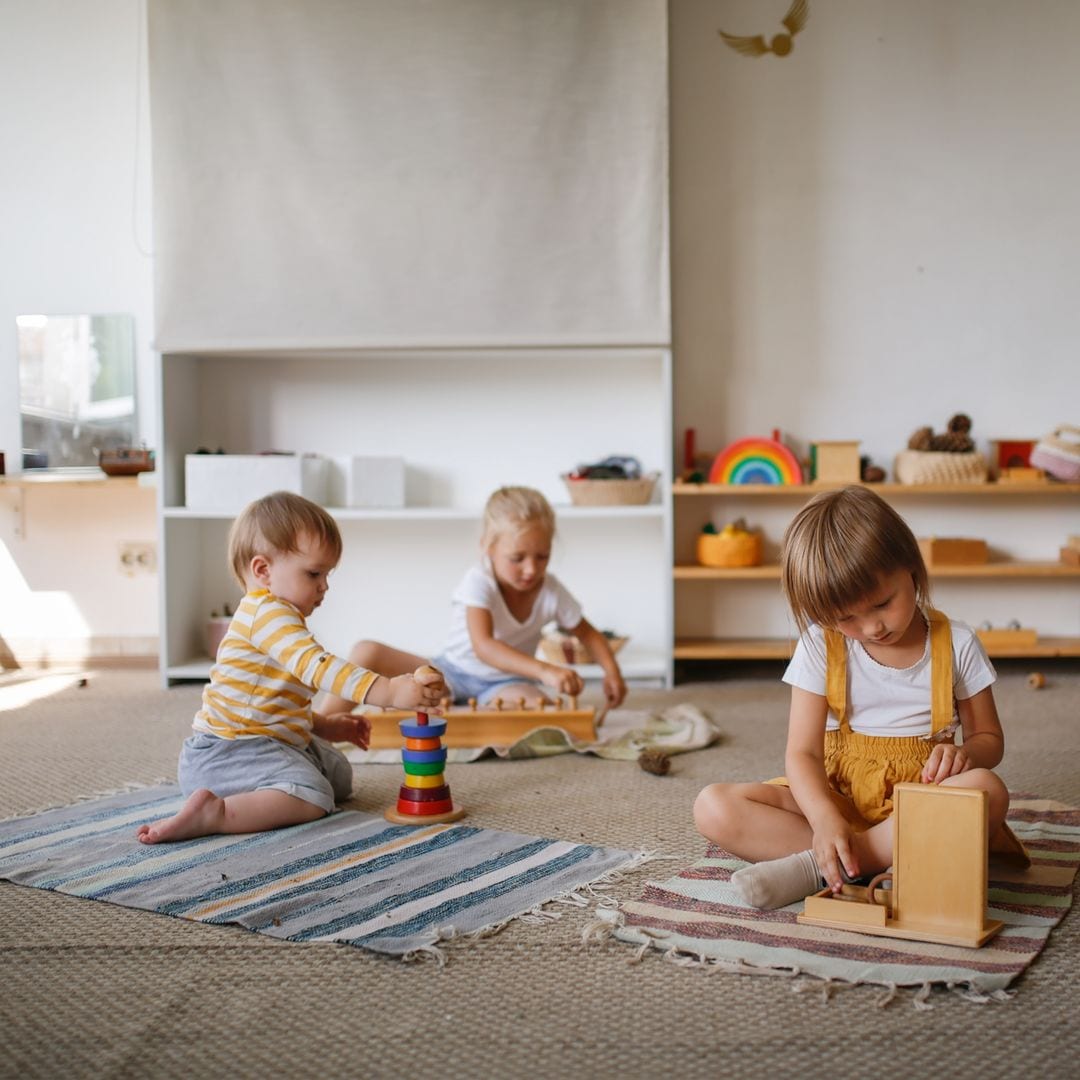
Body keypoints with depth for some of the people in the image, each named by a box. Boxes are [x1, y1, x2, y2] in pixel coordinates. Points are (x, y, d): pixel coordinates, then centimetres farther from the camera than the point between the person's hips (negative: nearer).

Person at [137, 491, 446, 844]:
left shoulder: (276, 617, 18)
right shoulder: (267, 612, -19)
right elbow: (317, 666, -33)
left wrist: (323, 725, 17)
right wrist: (389, 691, -41)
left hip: (267, 742, 11)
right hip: (229, 749, -11)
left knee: (339, 774, 22)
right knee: (311, 796, -28)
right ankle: (215, 814, -30)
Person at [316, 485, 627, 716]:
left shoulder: (551, 591, -9)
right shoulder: (480, 582, -21)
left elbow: (588, 634, 8)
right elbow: (482, 646, -37)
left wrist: (612, 671, -13)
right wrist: (544, 670, -50)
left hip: (503, 683, 2)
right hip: (452, 673, -1)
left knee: (539, 705, -37)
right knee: (368, 652, -21)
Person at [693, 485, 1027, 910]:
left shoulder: (956, 644, -1)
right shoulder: (821, 647, -4)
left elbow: (989, 738, 9)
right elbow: (802, 751, -9)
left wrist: (965, 752, -17)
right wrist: (825, 819, -30)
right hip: (838, 795, 0)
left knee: (988, 790, -35)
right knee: (713, 807, -23)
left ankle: (816, 868, -30)